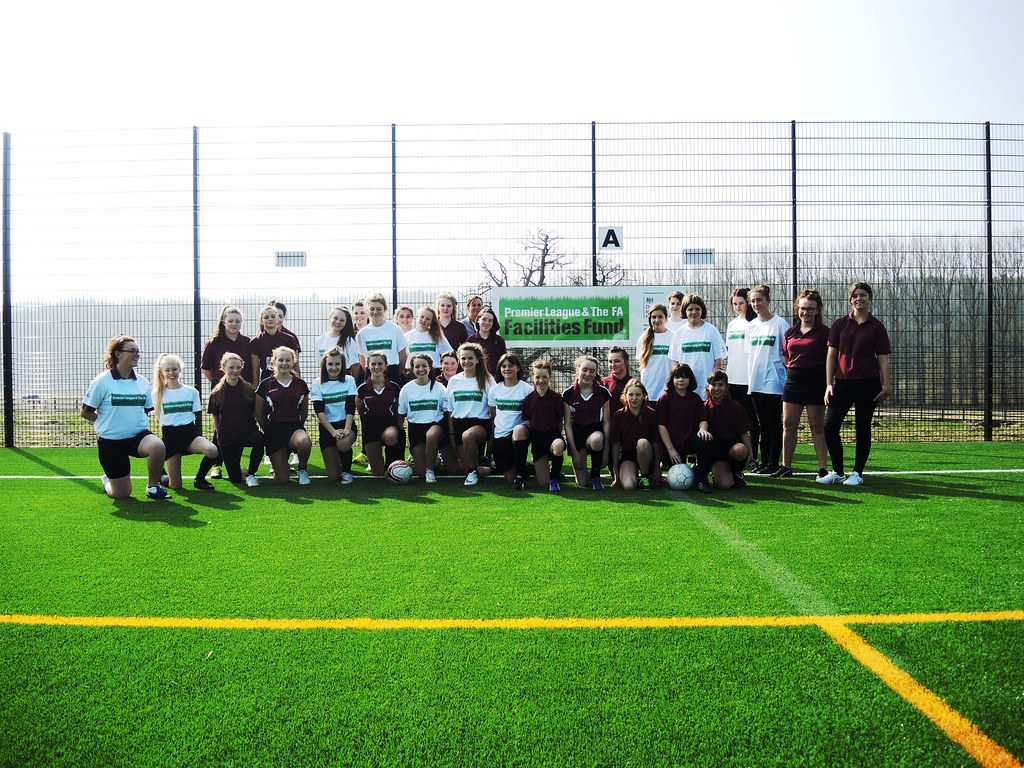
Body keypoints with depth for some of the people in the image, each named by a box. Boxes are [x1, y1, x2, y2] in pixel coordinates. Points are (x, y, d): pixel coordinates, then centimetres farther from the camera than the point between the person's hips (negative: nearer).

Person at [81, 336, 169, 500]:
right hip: (111, 441, -2)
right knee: (122, 494, 3)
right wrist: (109, 421, 2)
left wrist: (138, 422, 3)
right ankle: (107, 481, 41)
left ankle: (153, 487, -10)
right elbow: (85, 412, -4)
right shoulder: (102, 381, -9)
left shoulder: (142, 382, 3)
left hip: (138, 435, 2)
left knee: (157, 446, -35)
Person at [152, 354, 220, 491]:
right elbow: (159, 418, 14)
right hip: (170, 436, -1)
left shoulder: (192, 391, 4)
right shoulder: (158, 394, 3)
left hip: (190, 432, 1)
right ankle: (160, 475, 33)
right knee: (175, 486, -5)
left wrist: (199, 436, 8)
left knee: (212, 451, -34)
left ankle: (199, 479, -5)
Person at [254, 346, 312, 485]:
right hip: (273, 430, 0)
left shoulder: (301, 384, 4)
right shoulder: (265, 385, 0)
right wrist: (269, 430, 8)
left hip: (295, 427, 1)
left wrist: (297, 426, 5)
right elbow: (258, 413, 8)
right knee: (282, 480, -6)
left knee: (305, 442, -39)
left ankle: (302, 469, -5)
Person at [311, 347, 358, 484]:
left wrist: (346, 430, -23)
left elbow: (350, 408, -7)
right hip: (327, 427, 0)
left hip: (346, 424, 0)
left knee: (343, 443, -37)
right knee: (333, 477, -9)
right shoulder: (318, 384, -1)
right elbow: (319, 411, -9)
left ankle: (347, 471, -5)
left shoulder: (349, 381, 2)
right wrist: (333, 431, -21)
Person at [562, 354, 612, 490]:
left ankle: (595, 475, -13)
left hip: (595, 430, 0)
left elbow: (606, 421, -4)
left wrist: (606, 450, -10)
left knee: (597, 439, -40)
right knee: (583, 483, -11)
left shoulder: (603, 392, -5)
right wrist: (574, 452, -11)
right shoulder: (568, 394, -7)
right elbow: (567, 424, -5)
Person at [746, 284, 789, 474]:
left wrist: (789, 378, -8)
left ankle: (773, 462, 7)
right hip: (755, 381, 6)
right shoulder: (751, 325, 11)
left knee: (774, 423, 1)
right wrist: (750, 377, 12)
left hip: (774, 381, -5)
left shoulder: (780, 323, -5)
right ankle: (764, 461, 17)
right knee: (763, 424, 11)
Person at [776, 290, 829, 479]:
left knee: (817, 427, 0)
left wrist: (828, 384, -9)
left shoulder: (823, 332, -2)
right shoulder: (789, 332, 11)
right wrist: (794, 370, 9)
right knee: (788, 425, 5)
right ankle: (786, 466, 13)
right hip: (793, 381, 5)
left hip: (815, 383, -4)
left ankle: (822, 468, 6)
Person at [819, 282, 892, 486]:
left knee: (862, 428, 5)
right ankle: (837, 472, 10)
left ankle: (857, 473, 16)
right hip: (843, 382, 2)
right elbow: (831, 354, 5)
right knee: (830, 426, -4)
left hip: (868, 383, -2)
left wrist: (885, 386, -5)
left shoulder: (876, 326, 3)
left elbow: (883, 358, 2)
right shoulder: (839, 324, 6)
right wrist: (829, 384, 0)